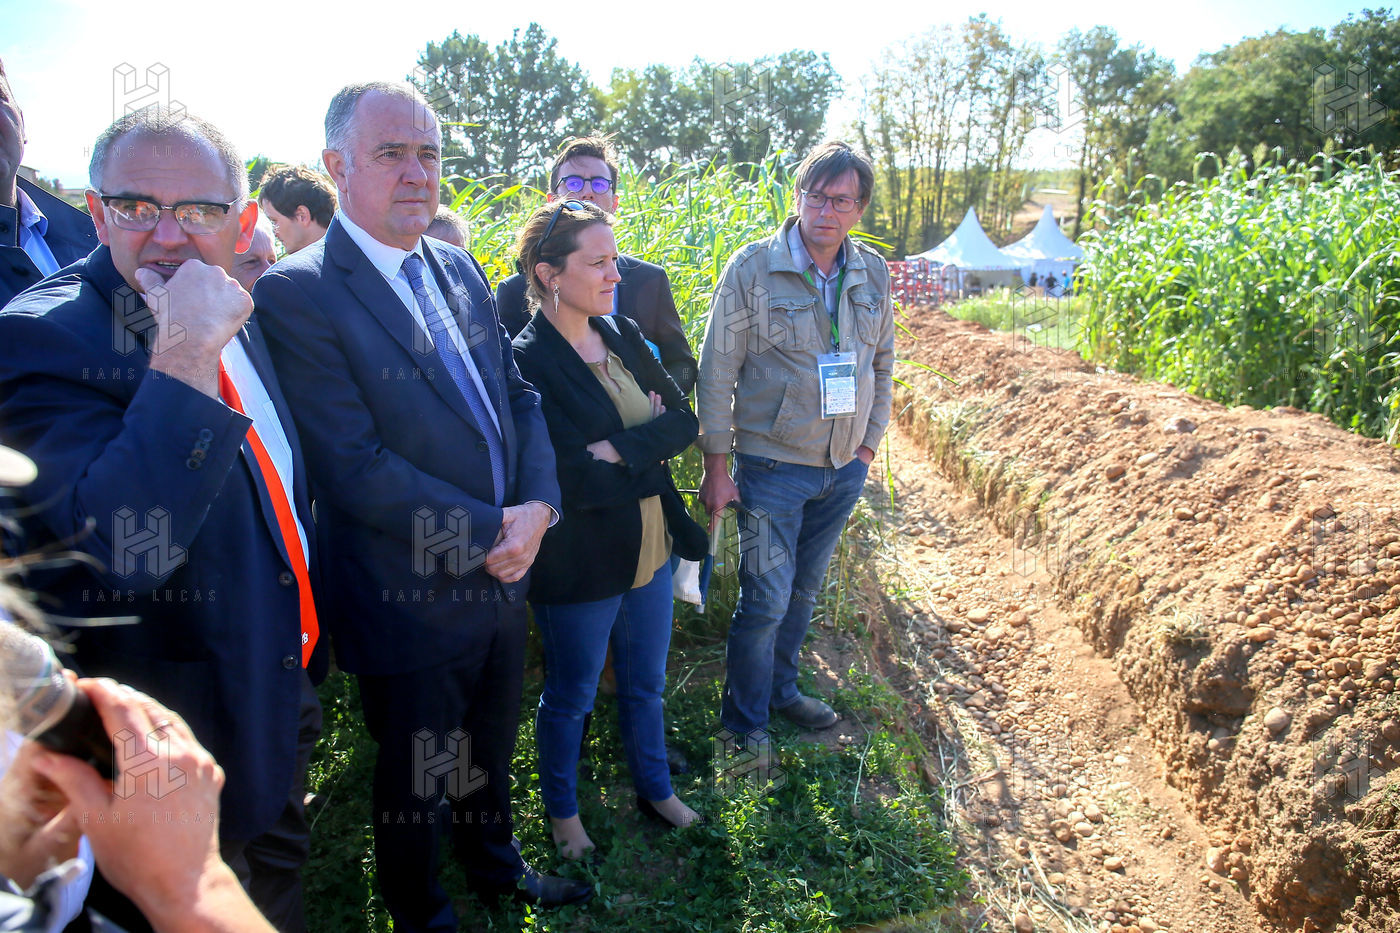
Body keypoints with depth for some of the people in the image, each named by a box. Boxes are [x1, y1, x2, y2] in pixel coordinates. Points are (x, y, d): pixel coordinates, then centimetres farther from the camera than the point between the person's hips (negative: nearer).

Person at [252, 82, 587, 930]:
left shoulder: (460, 269, 5)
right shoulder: (297, 294, -18)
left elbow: (519, 395, 6)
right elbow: (356, 468, -23)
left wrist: (538, 505, -10)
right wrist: (492, 532, -19)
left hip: (503, 578, 7)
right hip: (413, 601, -6)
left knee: (492, 749, 28)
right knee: (415, 781, 18)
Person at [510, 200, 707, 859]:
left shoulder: (624, 335, 2)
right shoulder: (525, 361, -19)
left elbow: (684, 421, -2)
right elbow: (567, 478, -26)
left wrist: (619, 448, -17)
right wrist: (650, 448, -16)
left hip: (651, 551, 6)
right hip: (580, 564, -6)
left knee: (645, 684, 24)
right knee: (569, 698, 17)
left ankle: (655, 788, 47)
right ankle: (561, 810, 42)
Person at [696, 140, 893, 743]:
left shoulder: (873, 274, 3)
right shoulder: (754, 268, -11)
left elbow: (882, 366, 15)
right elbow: (716, 371, -9)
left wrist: (869, 445, 11)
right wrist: (716, 466, -9)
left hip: (844, 468, 5)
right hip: (773, 466, -5)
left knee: (804, 590, 19)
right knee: (765, 600, -2)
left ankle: (781, 691, 40)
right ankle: (744, 724, 19)